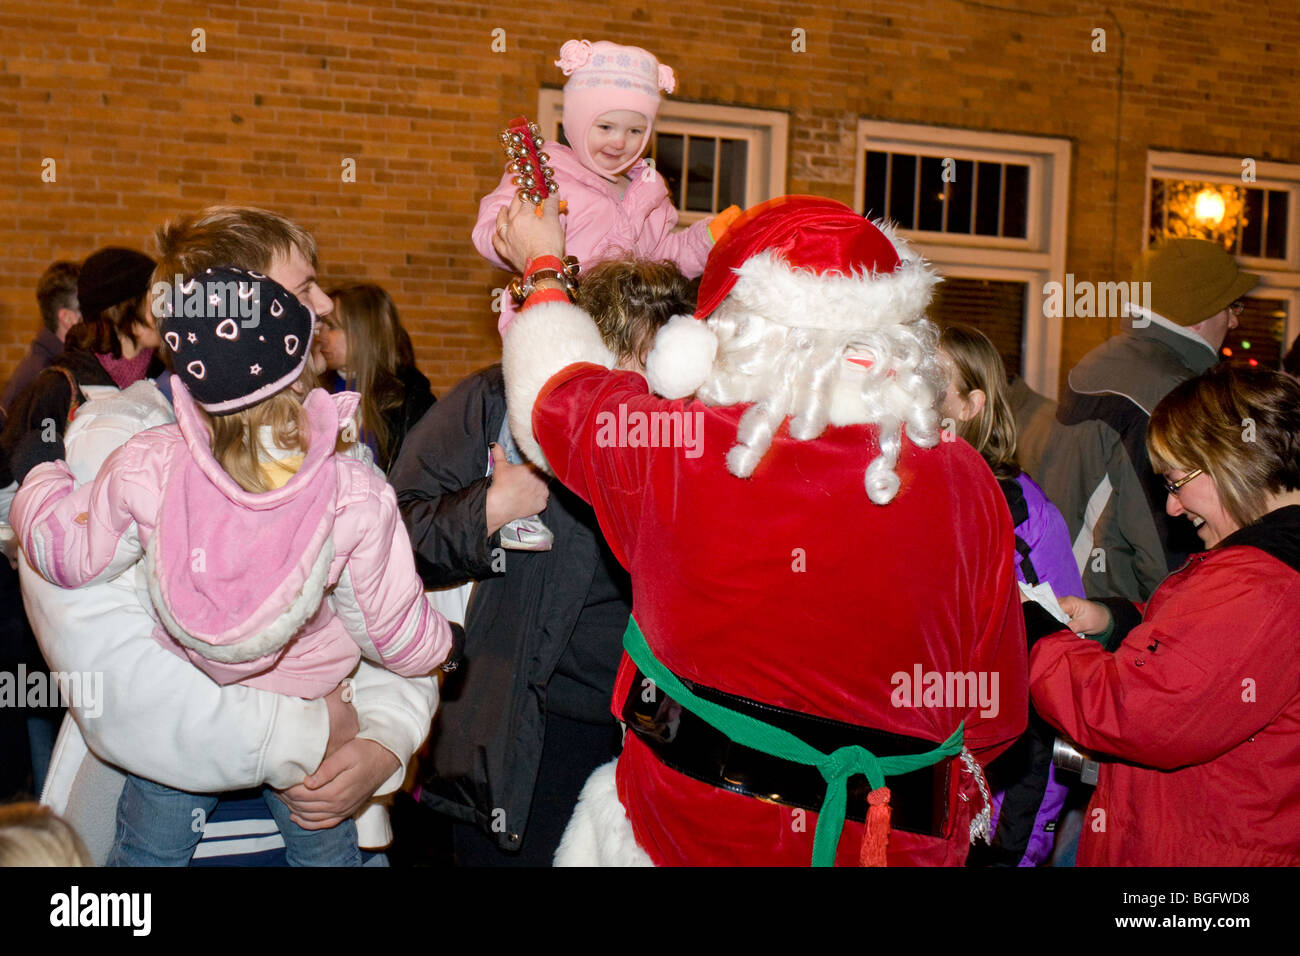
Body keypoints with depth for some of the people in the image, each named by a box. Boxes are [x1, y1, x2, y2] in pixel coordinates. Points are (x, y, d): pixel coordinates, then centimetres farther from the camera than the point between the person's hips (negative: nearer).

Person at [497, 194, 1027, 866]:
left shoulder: (670, 449, -15)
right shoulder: (966, 487, -12)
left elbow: (552, 391, 9)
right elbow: (993, 716, -1)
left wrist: (543, 268, 27)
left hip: (685, 830, -1)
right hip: (896, 841, 2)